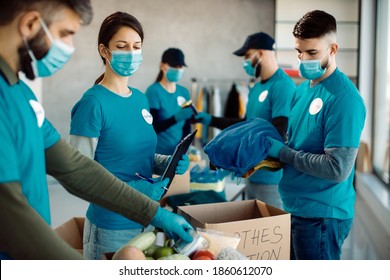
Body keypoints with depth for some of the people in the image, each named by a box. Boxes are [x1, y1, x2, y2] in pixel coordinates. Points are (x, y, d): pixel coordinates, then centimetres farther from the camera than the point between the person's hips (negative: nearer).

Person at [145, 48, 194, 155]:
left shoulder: (184, 92, 6)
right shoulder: (153, 91, -10)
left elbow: (187, 126, 7)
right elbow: (154, 127, -14)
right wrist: (176, 118, -27)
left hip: (179, 152, 5)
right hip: (158, 153, -5)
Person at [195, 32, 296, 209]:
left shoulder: (283, 86, -17)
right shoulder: (256, 88, 13)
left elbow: (278, 134, -23)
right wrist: (212, 120, 18)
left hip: (271, 177, -9)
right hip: (253, 174, 9)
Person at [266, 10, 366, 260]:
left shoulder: (344, 98, -20)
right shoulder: (303, 88, 7)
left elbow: (337, 168, -25)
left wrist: (282, 152, -17)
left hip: (322, 214, -8)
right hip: (296, 206, 8)